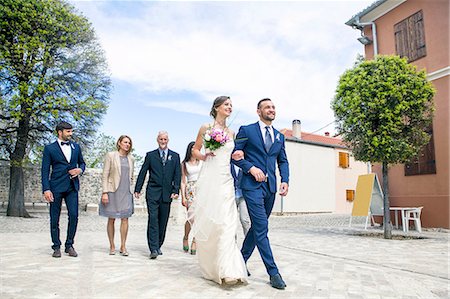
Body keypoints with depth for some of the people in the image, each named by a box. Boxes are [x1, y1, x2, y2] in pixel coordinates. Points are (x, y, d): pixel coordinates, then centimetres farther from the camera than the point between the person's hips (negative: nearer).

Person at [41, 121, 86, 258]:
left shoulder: (76, 147, 13)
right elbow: (45, 170, -1)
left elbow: (82, 163, 23)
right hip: (56, 187, -2)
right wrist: (46, 189, -9)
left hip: (72, 187, 3)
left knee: (74, 216, -3)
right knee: (54, 218, 4)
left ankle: (69, 245, 11)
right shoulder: (50, 148, 2)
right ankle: (56, 247, 16)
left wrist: (80, 170, -1)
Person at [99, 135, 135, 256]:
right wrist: (104, 192, -12)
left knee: (125, 219, 1)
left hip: (126, 192, 4)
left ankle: (123, 246, 9)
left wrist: (129, 188, 12)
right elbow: (105, 175, -5)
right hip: (113, 192, -3)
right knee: (111, 219, 4)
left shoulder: (131, 158, 11)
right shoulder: (110, 156, -2)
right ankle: (112, 246, 16)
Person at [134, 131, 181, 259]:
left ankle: (158, 246, 20)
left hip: (167, 193, 2)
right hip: (153, 192, -1)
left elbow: (177, 175, 5)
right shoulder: (150, 155, 8)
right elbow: (142, 173, 7)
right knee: (153, 219, -9)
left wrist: (175, 191, -4)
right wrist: (137, 189, 2)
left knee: (163, 221, 7)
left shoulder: (175, 156, 10)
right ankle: (153, 249, -8)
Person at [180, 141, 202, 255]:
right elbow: (183, 181, 6)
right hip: (190, 190, -2)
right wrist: (183, 197, -3)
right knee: (192, 216, -11)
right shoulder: (184, 164, 9)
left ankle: (194, 241, 5)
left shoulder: (202, 162, 12)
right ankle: (186, 237, 13)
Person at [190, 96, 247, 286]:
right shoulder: (206, 128, 6)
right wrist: (204, 156, -8)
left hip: (225, 181, 3)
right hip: (209, 179, -2)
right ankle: (209, 267, 18)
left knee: (226, 224, -8)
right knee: (207, 222, 1)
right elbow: (195, 150, 11)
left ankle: (227, 271, -10)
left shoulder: (231, 133, 16)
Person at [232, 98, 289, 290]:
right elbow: (235, 154, -1)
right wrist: (251, 168, -14)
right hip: (252, 185, -6)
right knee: (261, 228, -8)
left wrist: (285, 180, 0)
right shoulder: (246, 130, 1)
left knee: (257, 227, 13)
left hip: (271, 187, 6)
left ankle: (241, 260, 29)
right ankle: (273, 272, 0)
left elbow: (283, 161, 15)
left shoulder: (279, 136, 16)